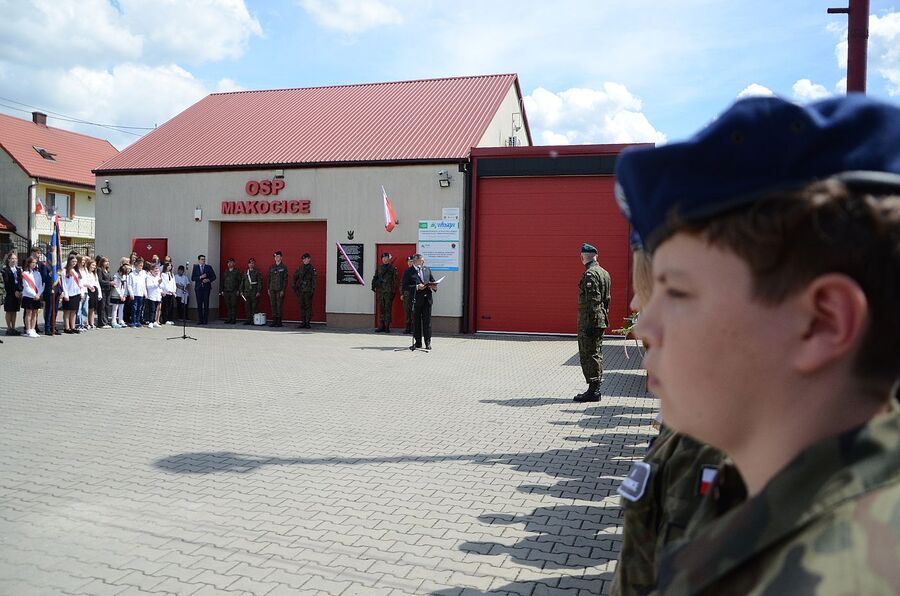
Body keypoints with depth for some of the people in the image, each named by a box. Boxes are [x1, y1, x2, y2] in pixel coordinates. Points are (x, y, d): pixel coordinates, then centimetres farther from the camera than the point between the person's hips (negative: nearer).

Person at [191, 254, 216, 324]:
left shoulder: (208, 267, 7)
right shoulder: (195, 267, 7)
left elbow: (214, 276, 7)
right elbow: (192, 278, 1)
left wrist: (208, 280, -10)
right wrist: (200, 277, -13)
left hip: (206, 288, -1)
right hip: (198, 288, 1)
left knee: (206, 304, -4)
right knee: (199, 305, 1)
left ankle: (206, 320, -2)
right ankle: (200, 320, 5)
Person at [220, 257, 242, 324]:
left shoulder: (237, 272, 3)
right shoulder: (225, 272, 15)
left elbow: (240, 281, -1)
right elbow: (222, 281, 15)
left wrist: (238, 290, -9)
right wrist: (222, 290, 8)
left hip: (234, 292, -4)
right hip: (226, 291, 4)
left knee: (233, 306, -6)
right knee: (228, 306, 3)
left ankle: (233, 319, -2)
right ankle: (229, 319, 8)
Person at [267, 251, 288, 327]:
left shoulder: (283, 268, 0)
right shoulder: (271, 267, 13)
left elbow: (285, 280, -4)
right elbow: (268, 278, 15)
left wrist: (283, 290, -10)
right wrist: (268, 289, 7)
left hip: (279, 290, -4)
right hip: (272, 289, 4)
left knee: (279, 305, -4)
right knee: (273, 305, 4)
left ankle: (279, 322, 1)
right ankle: (274, 321, 9)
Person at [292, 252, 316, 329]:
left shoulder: (312, 269, -3)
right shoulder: (300, 268, 12)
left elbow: (314, 280, -8)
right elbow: (295, 277, 20)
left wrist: (313, 289, -15)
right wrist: (295, 287, 13)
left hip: (308, 291, -5)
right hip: (301, 290, 5)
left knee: (308, 306, -5)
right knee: (302, 306, 7)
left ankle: (307, 323, -1)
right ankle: (303, 322, 13)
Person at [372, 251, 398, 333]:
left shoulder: (393, 268, 0)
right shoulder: (379, 268, 14)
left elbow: (395, 280, -2)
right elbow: (375, 278, 18)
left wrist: (394, 290, -8)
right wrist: (373, 286, 5)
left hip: (389, 291, -5)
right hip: (380, 291, 5)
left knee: (388, 309, -4)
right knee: (381, 309, 7)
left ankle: (387, 326, -1)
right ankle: (381, 326, 11)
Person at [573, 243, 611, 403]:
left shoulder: (590, 274, -16)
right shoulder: (604, 273, 14)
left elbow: (593, 300, -22)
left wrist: (590, 323, -21)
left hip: (590, 321, -10)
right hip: (601, 321, 10)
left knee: (589, 355, -5)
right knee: (596, 354, 15)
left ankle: (593, 391, -2)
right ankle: (595, 389, 21)